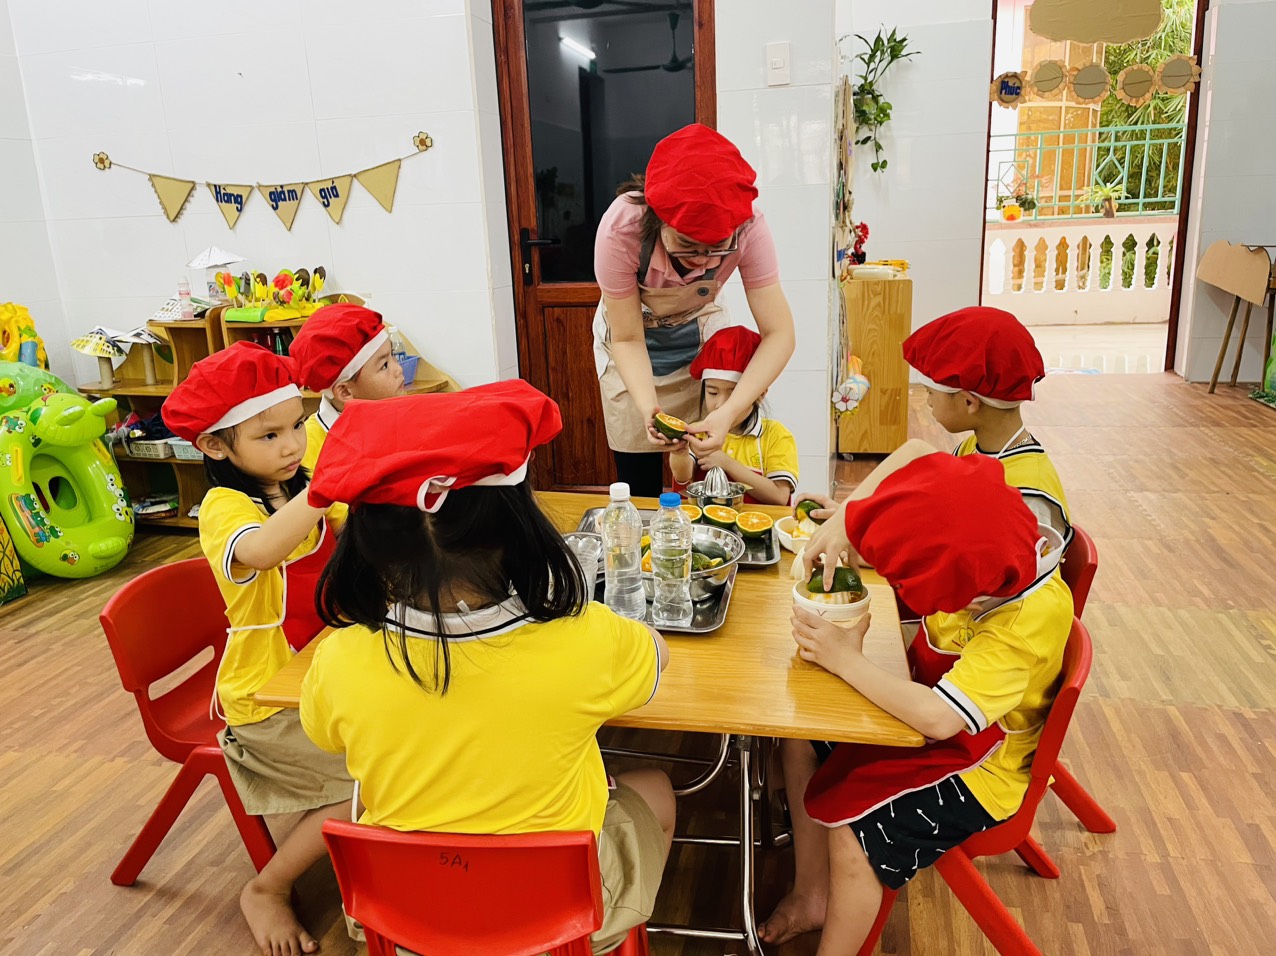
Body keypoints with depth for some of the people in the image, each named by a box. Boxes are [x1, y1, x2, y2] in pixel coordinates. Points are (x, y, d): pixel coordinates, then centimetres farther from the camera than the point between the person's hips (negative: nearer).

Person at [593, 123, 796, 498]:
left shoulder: (748, 227, -31)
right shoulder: (622, 228, -34)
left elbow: (778, 334, -27)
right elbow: (627, 339, -23)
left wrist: (729, 411, -41)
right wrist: (648, 407, -40)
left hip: (701, 330, 1)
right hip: (633, 335, -1)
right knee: (639, 486, -2)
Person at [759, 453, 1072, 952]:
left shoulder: (1029, 622, -35)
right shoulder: (985, 548, -17)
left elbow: (937, 718, -40)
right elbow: (912, 451, -5)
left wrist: (846, 660, -30)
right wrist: (845, 519, -19)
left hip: (975, 769, -8)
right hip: (930, 715, 8)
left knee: (852, 835, -21)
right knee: (798, 741, 7)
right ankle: (811, 893, 21)